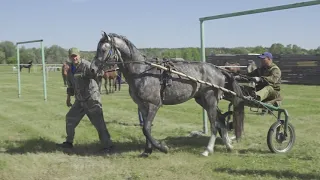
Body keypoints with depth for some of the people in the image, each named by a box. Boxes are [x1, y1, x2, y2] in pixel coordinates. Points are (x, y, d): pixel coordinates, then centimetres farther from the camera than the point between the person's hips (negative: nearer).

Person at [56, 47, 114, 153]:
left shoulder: (86, 65, -16)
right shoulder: (70, 69, 8)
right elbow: (70, 85, 21)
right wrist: (68, 98, 26)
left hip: (92, 99, -8)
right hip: (79, 101, 8)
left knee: (98, 122, -9)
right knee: (70, 118, 16)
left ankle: (107, 146, -1)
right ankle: (69, 142, 32)